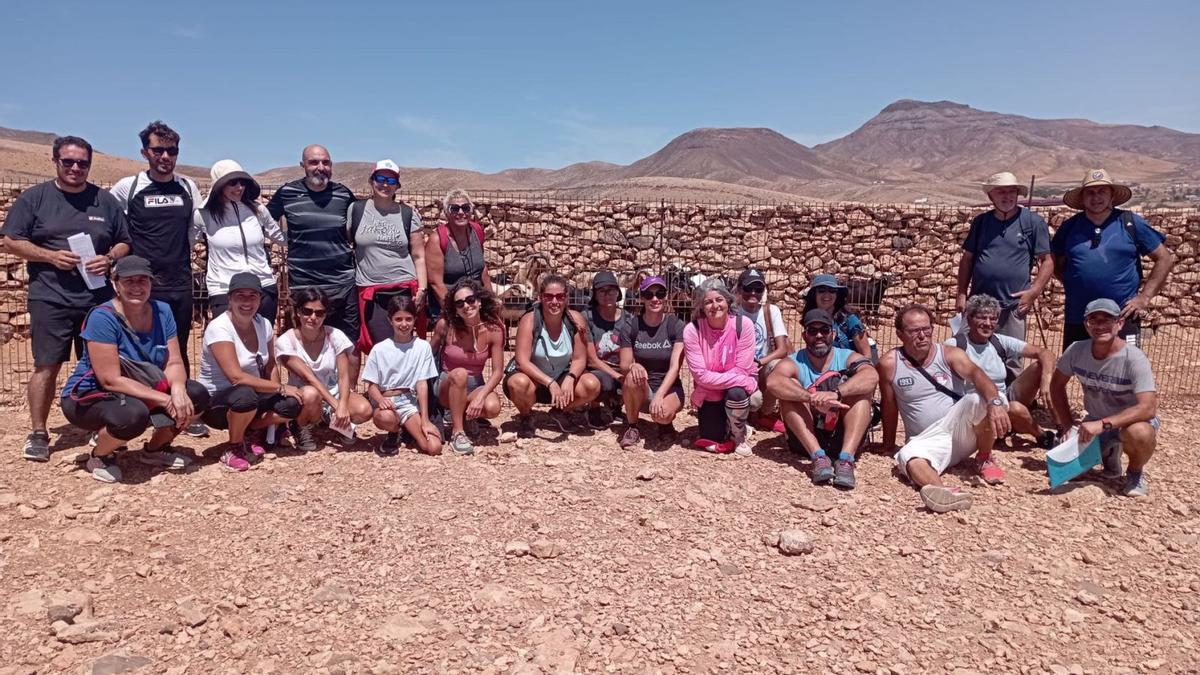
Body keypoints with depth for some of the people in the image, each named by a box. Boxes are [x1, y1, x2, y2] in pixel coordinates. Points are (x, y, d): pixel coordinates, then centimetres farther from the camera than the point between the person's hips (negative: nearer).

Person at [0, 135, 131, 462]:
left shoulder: (105, 201, 10)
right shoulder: (34, 198, 4)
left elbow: (124, 243, 14)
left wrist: (109, 259, -7)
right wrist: (50, 256, -12)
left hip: (99, 298, 2)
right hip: (50, 298, -2)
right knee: (47, 365, -2)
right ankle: (37, 433, 9)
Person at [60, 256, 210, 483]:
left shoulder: (162, 311, -5)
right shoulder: (103, 317, -23)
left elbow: (174, 363, -7)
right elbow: (111, 380, -26)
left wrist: (177, 388, -29)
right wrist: (165, 400, -30)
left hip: (141, 393, 6)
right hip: (89, 396, -6)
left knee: (196, 395, -13)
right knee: (134, 414, -37)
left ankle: (154, 449, 11)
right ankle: (99, 457, -3)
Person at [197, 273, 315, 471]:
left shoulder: (263, 324, -1)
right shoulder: (218, 328, -20)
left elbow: (270, 366, 5)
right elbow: (236, 377, -29)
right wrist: (280, 388, -24)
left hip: (251, 396, 6)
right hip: (215, 403, -6)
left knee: (293, 403, -20)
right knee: (245, 395, -39)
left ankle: (249, 433, 7)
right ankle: (233, 446, -9)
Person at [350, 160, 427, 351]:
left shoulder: (408, 214, 6)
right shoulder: (356, 209, 6)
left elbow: (418, 256, 6)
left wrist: (422, 289, -3)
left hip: (404, 289, 1)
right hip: (371, 292, 0)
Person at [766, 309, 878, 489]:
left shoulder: (848, 358, 3)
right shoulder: (794, 363, 0)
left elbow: (872, 376, -22)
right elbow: (773, 381, -25)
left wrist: (836, 393, -38)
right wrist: (814, 399, -38)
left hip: (844, 437, 0)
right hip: (807, 438, 0)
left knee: (862, 387, -18)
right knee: (789, 388, -19)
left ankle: (846, 459, -33)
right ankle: (818, 457, -32)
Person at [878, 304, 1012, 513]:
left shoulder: (950, 354, -2)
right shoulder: (889, 363, -3)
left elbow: (976, 374, -21)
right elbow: (889, 407, 6)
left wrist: (995, 403, -41)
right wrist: (888, 446, 12)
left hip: (961, 431, 1)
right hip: (928, 441, -1)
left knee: (980, 399, -28)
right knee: (909, 457, -34)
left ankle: (985, 458, -5)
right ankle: (944, 493, -65)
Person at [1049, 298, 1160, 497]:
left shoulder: (1135, 359, -26)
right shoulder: (1076, 350, -13)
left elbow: (1148, 408, -34)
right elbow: (1057, 386, 2)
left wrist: (1103, 424, -44)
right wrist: (1067, 426, -4)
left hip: (1133, 421, -4)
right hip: (1095, 423, 4)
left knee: (1138, 433, -39)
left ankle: (1136, 472, -3)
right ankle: (1109, 453, 22)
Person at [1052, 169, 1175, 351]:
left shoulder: (1131, 223, 1)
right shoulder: (1069, 227, 6)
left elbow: (1164, 259, 5)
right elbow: (1057, 264, 16)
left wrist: (1145, 297, -3)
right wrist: (1073, 285, 0)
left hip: (1122, 318, -2)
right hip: (1076, 321, 2)